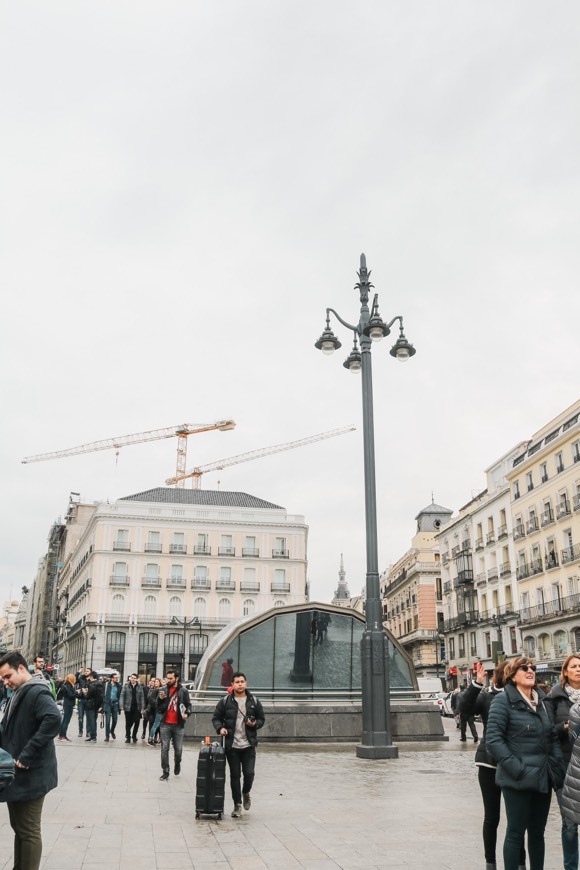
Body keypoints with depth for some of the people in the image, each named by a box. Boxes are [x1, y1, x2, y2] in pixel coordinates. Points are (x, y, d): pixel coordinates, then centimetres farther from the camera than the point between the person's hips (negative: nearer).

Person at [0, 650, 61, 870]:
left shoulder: (37, 692, -18)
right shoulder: (19, 694, 14)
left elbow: (53, 719, -33)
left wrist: (27, 755, -29)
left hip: (30, 775, -10)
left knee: (29, 831, 0)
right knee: (19, 828, 19)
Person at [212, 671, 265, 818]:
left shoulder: (254, 701, 3)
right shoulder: (225, 701, -1)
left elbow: (261, 719, 11)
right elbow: (216, 717, 6)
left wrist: (255, 723, -10)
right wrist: (220, 728, -13)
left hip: (249, 745, 1)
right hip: (232, 745, 0)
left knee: (249, 773, -4)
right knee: (235, 775, 6)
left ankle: (246, 793, 28)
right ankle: (237, 804, 21)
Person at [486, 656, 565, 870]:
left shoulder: (543, 702, 11)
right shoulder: (503, 701, -9)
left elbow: (553, 738, 16)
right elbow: (493, 739, -14)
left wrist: (557, 766, 3)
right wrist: (516, 768, -18)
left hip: (543, 779, 6)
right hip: (518, 781, -6)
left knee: (537, 832, 15)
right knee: (516, 832, 2)